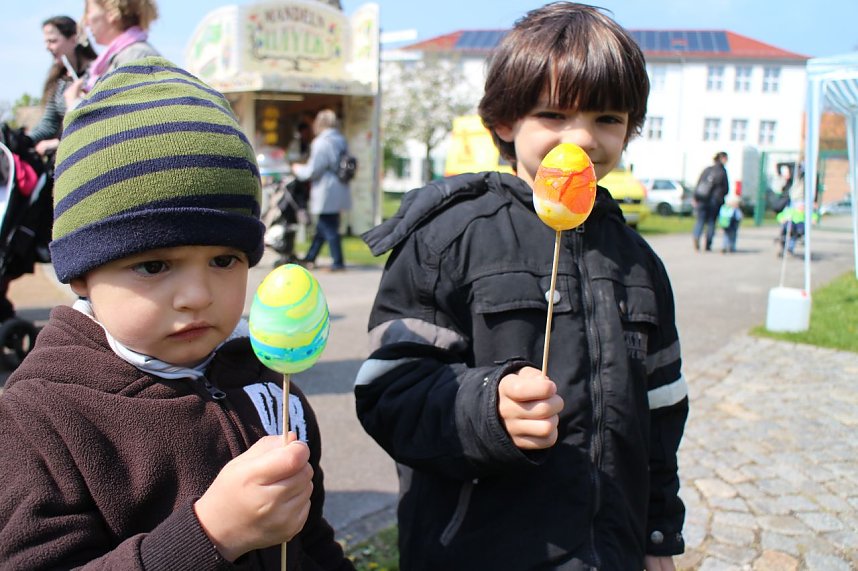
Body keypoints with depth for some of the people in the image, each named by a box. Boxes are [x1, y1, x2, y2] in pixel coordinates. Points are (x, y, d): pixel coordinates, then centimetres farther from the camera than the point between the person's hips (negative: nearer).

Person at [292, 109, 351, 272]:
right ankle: (310, 258, 28)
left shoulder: (322, 142, -16)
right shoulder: (341, 140, 11)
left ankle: (338, 262, 2)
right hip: (339, 191, 9)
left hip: (326, 193, -9)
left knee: (329, 228, -1)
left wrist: (298, 169, 4)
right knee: (323, 227, 17)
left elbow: (312, 171, -16)